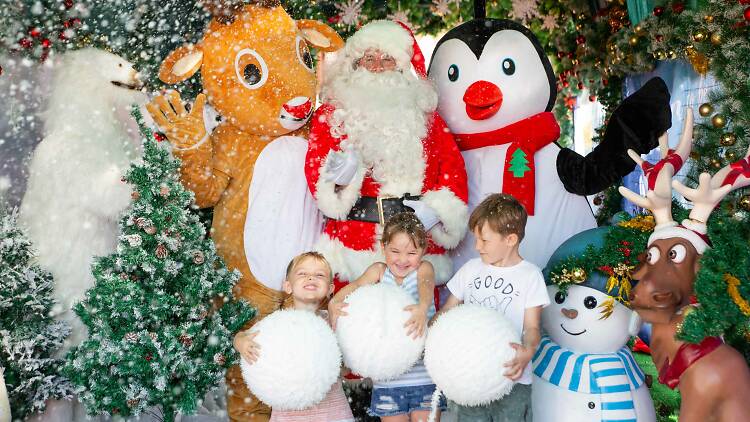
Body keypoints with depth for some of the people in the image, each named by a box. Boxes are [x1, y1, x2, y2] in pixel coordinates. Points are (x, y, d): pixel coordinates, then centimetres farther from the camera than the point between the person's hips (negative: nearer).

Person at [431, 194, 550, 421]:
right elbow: (447, 311, 11)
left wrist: (528, 351, -28)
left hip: (511, 378, -3)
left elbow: (532, 326, -7)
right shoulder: (471, 269, 6)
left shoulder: (530, 275, -4)